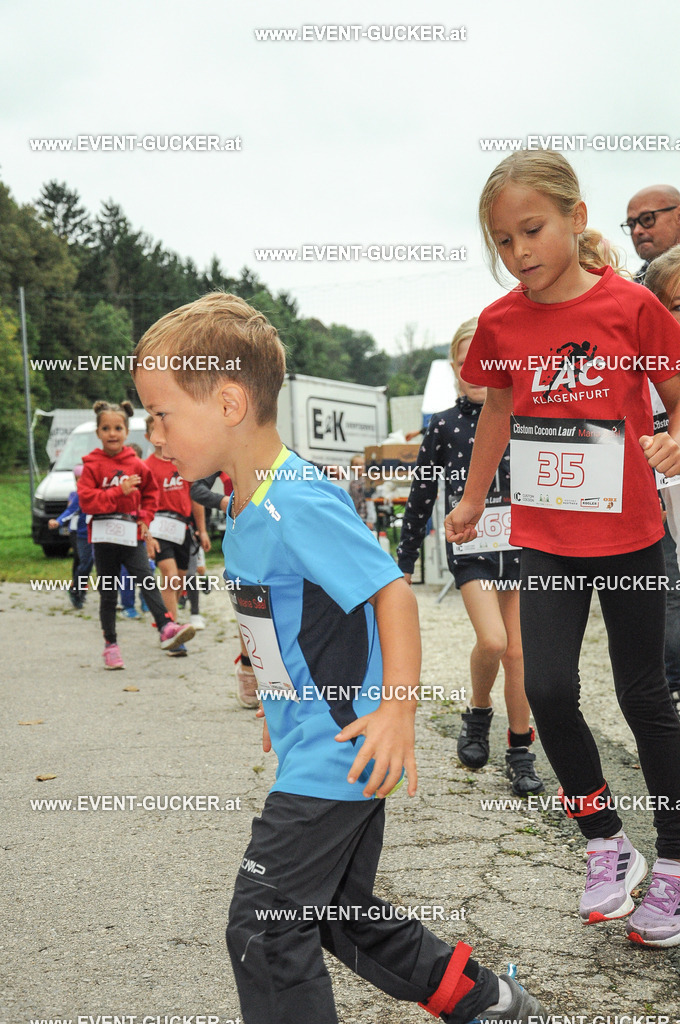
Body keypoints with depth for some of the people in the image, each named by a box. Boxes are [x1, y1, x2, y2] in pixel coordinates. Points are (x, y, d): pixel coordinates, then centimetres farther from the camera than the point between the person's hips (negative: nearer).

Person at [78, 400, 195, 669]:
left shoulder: (137, 465, 6)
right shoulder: (92, 465, -2)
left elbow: (150, 493, 21)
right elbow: (87, 500, -13)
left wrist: (145, 518, 6)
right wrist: (119, 491, -20)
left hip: (132, 535, 1)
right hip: (104, 536, -1)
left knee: (147, 581, -15)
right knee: (108, 592, 7)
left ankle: (167, 628, -26)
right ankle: (110, 644, 15)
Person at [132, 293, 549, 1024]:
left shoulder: (297, 504, -23)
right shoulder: (247, 505, 8)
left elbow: (391, 591, -23)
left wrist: (398, 707, -25)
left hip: (335, 757, -10)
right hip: (313, 747, 10)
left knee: (262, 930, -3)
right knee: (344, 915, 20)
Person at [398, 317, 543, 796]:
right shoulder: (444, 427, 2)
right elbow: (421, 497, 6)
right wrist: (405, 561, 6)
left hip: (521, 546, 2)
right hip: (469, 547, -1)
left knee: (518, 652, 3)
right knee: (491, 640, -19)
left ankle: (521, 752, 16)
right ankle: (478, 713, 10)